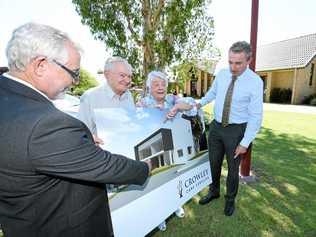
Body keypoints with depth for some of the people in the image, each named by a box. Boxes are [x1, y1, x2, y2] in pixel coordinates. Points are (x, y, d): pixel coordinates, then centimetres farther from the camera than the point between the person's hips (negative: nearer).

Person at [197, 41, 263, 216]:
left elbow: (256, 116, -14)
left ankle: (230, 199, 40)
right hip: (216, 126, 4)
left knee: (233, 167, 13)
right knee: (214, 163, 17)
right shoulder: (221, 74, -2)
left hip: (236, 130, -3)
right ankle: (214, 192, 44)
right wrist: (200, 103, 3)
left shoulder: (255, 82, -14)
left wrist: (245, 142, -15)